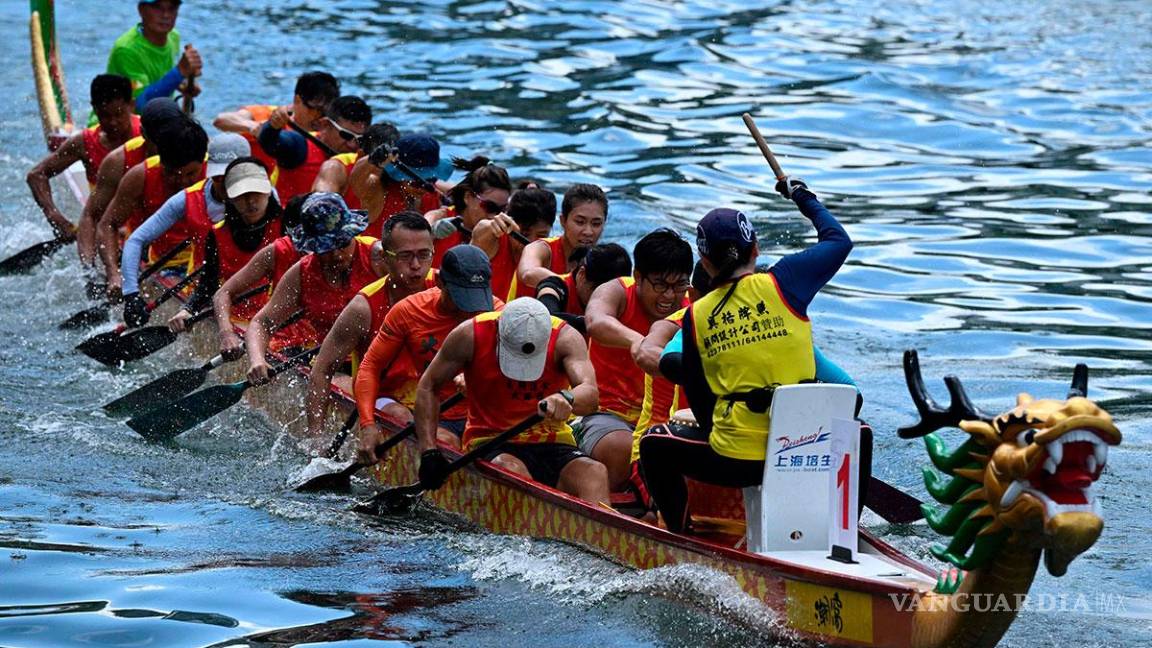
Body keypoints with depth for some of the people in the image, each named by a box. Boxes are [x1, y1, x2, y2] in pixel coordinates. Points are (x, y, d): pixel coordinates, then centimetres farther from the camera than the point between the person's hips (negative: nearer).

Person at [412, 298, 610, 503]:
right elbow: (428, 387, 3)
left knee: (595, 472, -30)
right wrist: (429, 451, -5)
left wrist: (567, 399, -48)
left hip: (552, 443, 1)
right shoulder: (471, 335, -8)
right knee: (511, 470, -37)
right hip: (490, 444, -1)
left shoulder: (565, 337, -9)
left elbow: (591, 395, -24)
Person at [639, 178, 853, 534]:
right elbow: (839, 241, 15)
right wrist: (805, 198, 31)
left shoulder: (695, 317, 4)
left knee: (653, 447, 25)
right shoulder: (783, 282, -2)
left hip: (734, 464, 0)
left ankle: (680, 534, 15)